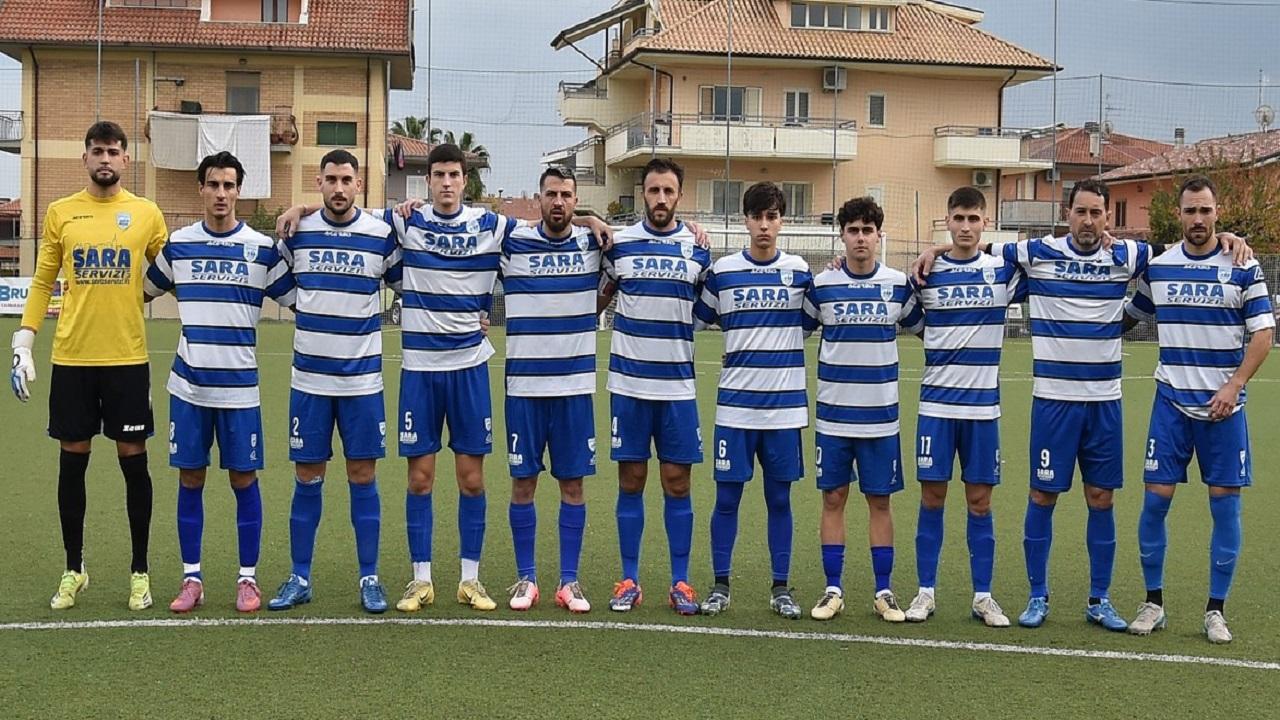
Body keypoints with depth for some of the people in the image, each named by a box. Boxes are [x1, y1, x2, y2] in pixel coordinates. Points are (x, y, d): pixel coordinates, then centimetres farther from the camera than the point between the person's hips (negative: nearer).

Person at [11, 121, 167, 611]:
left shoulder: (146, 214, 2)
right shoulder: (60, 213, 5)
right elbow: (42, 283, 9)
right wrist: (22, 346, 3)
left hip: (128, 358, -1)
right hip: (71, 358, 1)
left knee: (133, 460, 4)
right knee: (72, 460, 8)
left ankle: (140, 571, 16)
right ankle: (73, 570, 22)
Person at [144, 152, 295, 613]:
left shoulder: (262, 247, 0)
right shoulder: (177, 244, 5)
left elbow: (297, 299, 5)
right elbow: (143, 292, 19)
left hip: (239, 385, -1)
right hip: (188, 384, 2)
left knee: (243, 479, 3)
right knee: (190, 479, 6)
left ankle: (248, 578, 15)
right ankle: (192, 578, 17)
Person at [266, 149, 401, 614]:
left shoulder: (382, 235, -1)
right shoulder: (297, 233, 2)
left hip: (363, 377, -1)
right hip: (309, 376, 1)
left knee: (363, 476, 3)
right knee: (307, 478, 6)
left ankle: (369, 579, 13)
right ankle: (300, 577, 16)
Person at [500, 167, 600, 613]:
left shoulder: (593, 244, 3)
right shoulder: (512, 244, 0)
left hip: (576, 384, 1)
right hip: (524, 384, -1)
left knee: (573, 483, 4)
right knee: (523, 481, 4)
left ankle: (569, 581, 14)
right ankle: (525, 579, 15)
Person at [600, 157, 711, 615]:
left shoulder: (698, 249, 4)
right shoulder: (619, 243, 3)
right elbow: (597, 299, 14)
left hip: (678, 385, 0)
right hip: (628, 384, 0)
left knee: (677, 482, 3)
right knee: (631, 480, 5)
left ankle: (680, 583, 12)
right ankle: (629, 580, 15)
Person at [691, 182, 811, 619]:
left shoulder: (800, 271, 5)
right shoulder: (721, 271, 3)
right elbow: (694, 321, 12)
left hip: (785, 406, 1)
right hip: (734, 404, 0)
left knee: (779, 498, 7)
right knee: (727, 496, 3)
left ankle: (781, 588, 17)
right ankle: (720, 586, 14)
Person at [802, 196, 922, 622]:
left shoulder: (898, 284, 1)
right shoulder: (821, 285, 0)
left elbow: (921, 324, 17)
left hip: (881, 415, 0)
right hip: (833, 415, 0)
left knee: (880, 501, 6)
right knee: (833, 498, 4)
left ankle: (884, 592, 15)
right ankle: (833, 590, 14)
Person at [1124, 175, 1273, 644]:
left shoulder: (1243, 267, -2)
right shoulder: (1157, 266, 5)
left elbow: (1263, 333, -4)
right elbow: (1131, 316, 19)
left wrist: (1235, 384, -14)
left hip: (1222, 407, -2)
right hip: (1171, 402, 2)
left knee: (1225, 505, 1)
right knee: (1155, 500, -1)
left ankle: (1216, 610, 13)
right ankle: (1153, 602, 12)